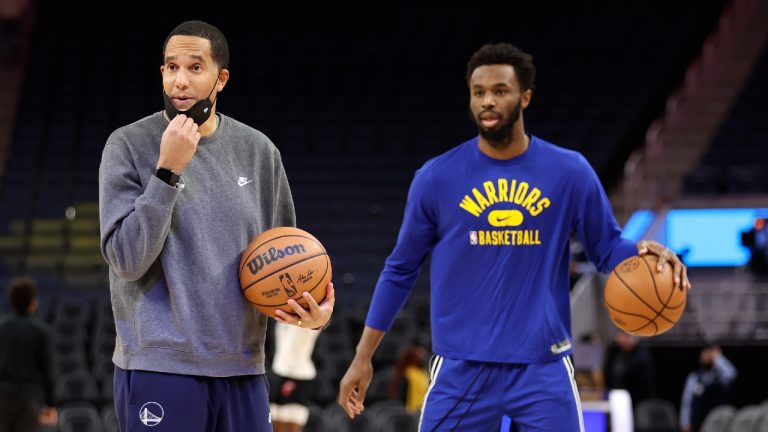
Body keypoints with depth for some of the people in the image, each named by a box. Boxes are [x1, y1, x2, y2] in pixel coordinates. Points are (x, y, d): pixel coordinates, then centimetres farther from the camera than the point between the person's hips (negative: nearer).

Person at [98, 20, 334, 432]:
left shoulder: (258, 151, 8)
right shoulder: (129, 146, -3)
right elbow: (126, 260, -12)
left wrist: (314, 310, -1)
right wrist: (167, 170, -17)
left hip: (242, 367, 4)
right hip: (160, 366, -4)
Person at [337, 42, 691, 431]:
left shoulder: (570, 173, -1)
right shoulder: (436, 178, 0)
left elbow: (607, 248, 8)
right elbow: (400, 270, 8)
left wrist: (642, 252, -17)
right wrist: (363, 357, 8)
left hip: (543, 369, 0)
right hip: (461, 369, 0)